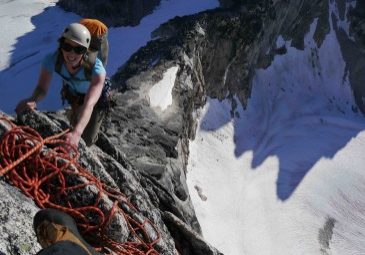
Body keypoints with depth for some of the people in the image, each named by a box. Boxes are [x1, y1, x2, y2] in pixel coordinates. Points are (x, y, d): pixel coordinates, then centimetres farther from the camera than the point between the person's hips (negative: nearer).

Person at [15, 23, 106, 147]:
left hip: (97, 95, -2)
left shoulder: (96, 68, -44)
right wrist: (32, 100, -55)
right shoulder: (52, 60, -34)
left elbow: (89, 104, -53)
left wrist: (76, 133, -69)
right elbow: (42, 88, -30)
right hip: (73, 93, 3)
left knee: (87, 140, 3)